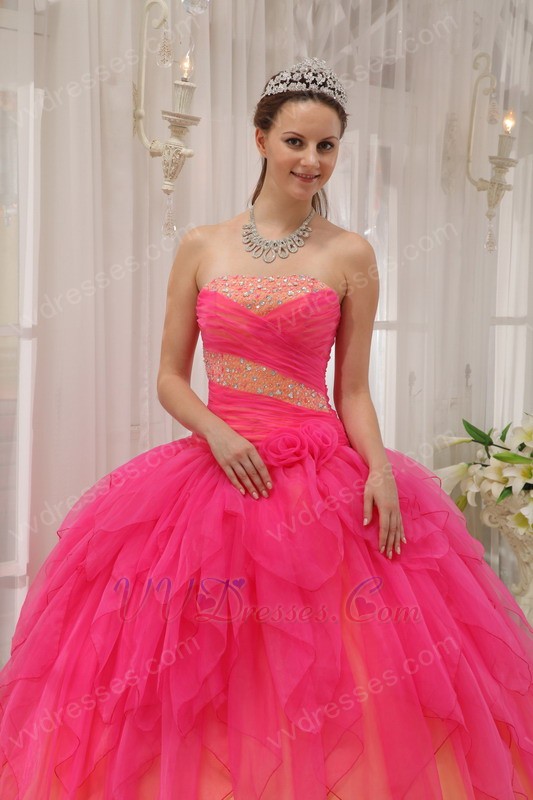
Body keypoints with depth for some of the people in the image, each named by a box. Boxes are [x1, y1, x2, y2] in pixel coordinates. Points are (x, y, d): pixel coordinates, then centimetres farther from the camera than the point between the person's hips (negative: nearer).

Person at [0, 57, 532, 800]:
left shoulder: (351, 255, 3)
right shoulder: (202, 247, 6)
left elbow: (354, 391, 3)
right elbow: (170, 377, 7)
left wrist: (380, 468, -13)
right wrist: (216, 431, -10)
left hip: (325, 480, -1)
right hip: (217, 464, 1)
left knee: (318, 679, 3)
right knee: (199, 684, 6)